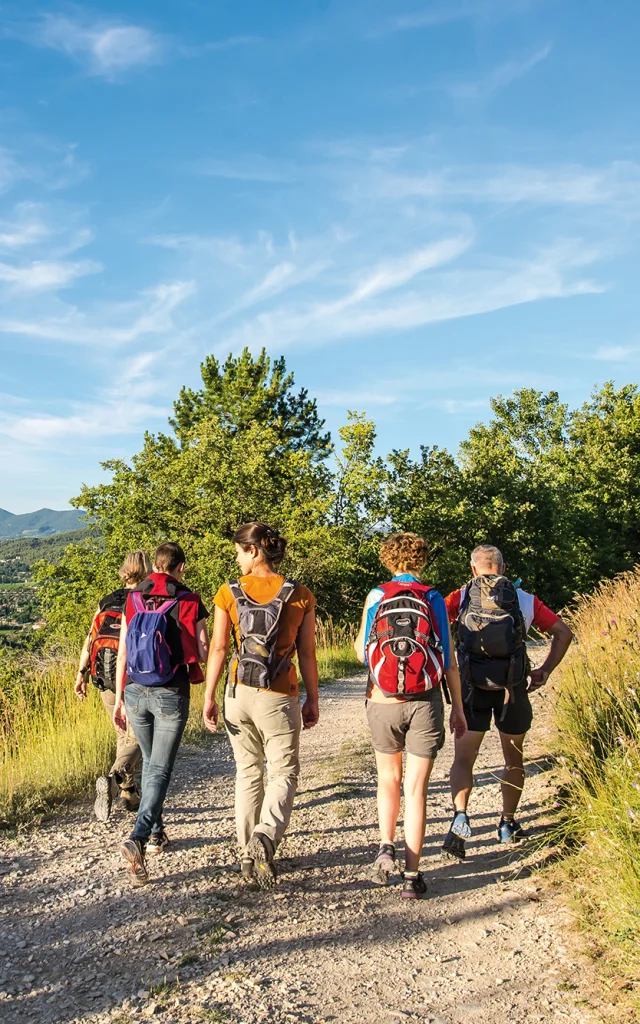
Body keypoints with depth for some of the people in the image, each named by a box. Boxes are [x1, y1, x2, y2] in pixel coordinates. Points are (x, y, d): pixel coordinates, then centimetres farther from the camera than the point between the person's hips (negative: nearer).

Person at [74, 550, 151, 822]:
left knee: (124, 735, 21)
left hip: (106, 680, 5)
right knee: (136, 738, 3)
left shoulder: (106, 602, 8)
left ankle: (128, 793, 25)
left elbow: (90, 639, 4)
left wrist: (81, 673, 6)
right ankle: (113, 779, -22)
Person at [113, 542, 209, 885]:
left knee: (150, 761, 22)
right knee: (160, 769, 1)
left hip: (136, 692, 4)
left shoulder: (133, 601, 4)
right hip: (171, 695, -4)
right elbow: (204, 654, -7)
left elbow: (123, 654, 4)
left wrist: (119, 698, 10)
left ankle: (156, 833, 31)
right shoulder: (189, 603, -6)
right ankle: (138, 838, -16)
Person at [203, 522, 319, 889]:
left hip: (239, 694, 2)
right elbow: (307, 653, -2)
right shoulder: (301, 596, -4)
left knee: (248, 772, 16)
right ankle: (266, 835, -17)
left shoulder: (229, 592, -3)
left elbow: (219, 648, -3)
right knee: (284, 773, 9)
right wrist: (313, 700, 7)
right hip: (280, 698, -2)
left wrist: (209, 697, 4)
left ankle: (248, 856, 21)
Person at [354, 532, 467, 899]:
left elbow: (361, 651, 9)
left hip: (384, 703, 1)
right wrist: (458, 708, 7)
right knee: (417, 787, 5)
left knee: (389, 777, 22)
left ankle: (387, 846, 8)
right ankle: (413, 875, 6)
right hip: (425, 703, 0)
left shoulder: (376, 597, 0)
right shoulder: (434, 599, 0)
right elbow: (449, 661, 0)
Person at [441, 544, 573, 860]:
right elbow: (563, 632, 8)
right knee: (514, 759, 20)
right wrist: (545, 670, 10)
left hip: (472, 687, -1)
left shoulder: (461, 597, 4)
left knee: (463, 759, 5)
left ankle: (460, 815, -17)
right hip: (512, 687, 1)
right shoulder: (525, 600, 8)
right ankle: (508, 824, 28)